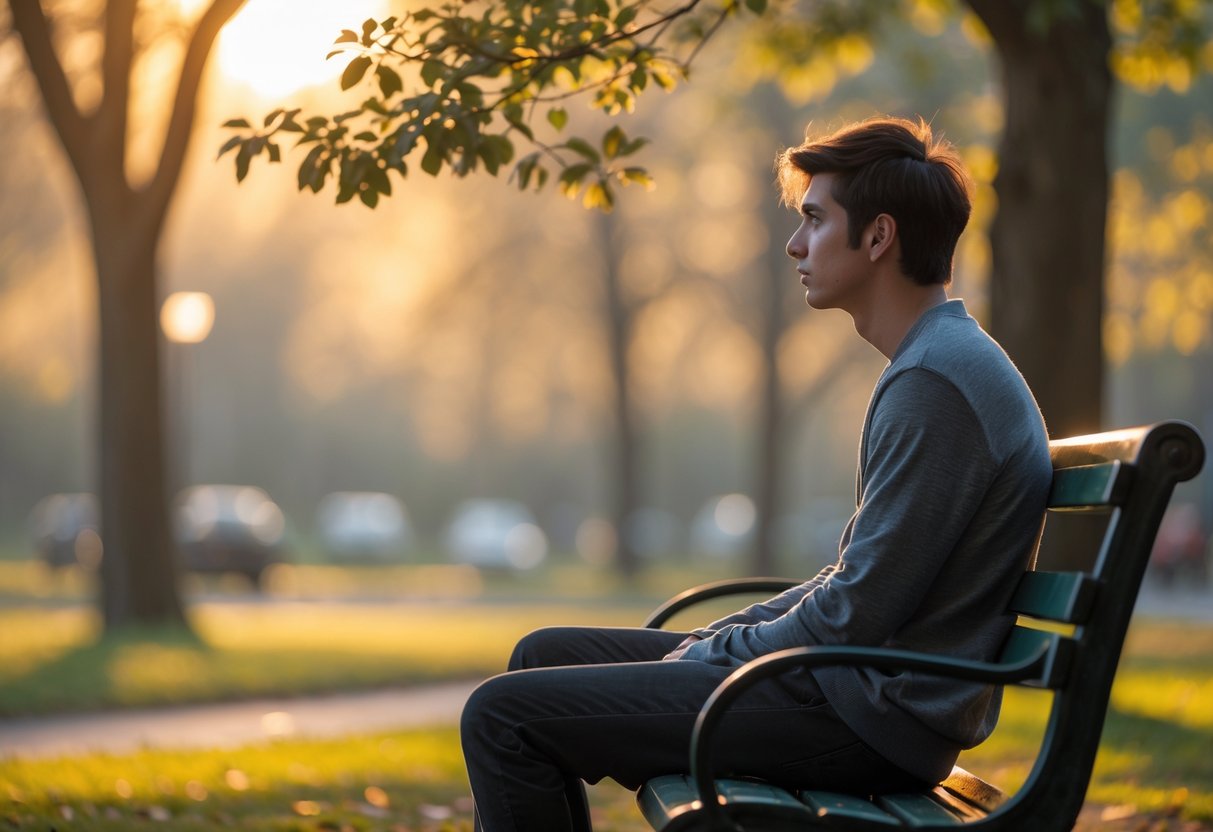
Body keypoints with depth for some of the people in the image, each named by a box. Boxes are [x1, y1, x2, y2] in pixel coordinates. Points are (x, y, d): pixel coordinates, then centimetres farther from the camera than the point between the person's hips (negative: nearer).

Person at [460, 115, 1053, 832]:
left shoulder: (936, 382, -19)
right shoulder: (947, 363, 16)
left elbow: (856, 616, -21)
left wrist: (712, 656, -6)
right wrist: (716, 638, 9)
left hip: (869, 719, -11)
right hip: (865, 692, 11)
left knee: (505, 716, -13)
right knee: (546, 655, 18)